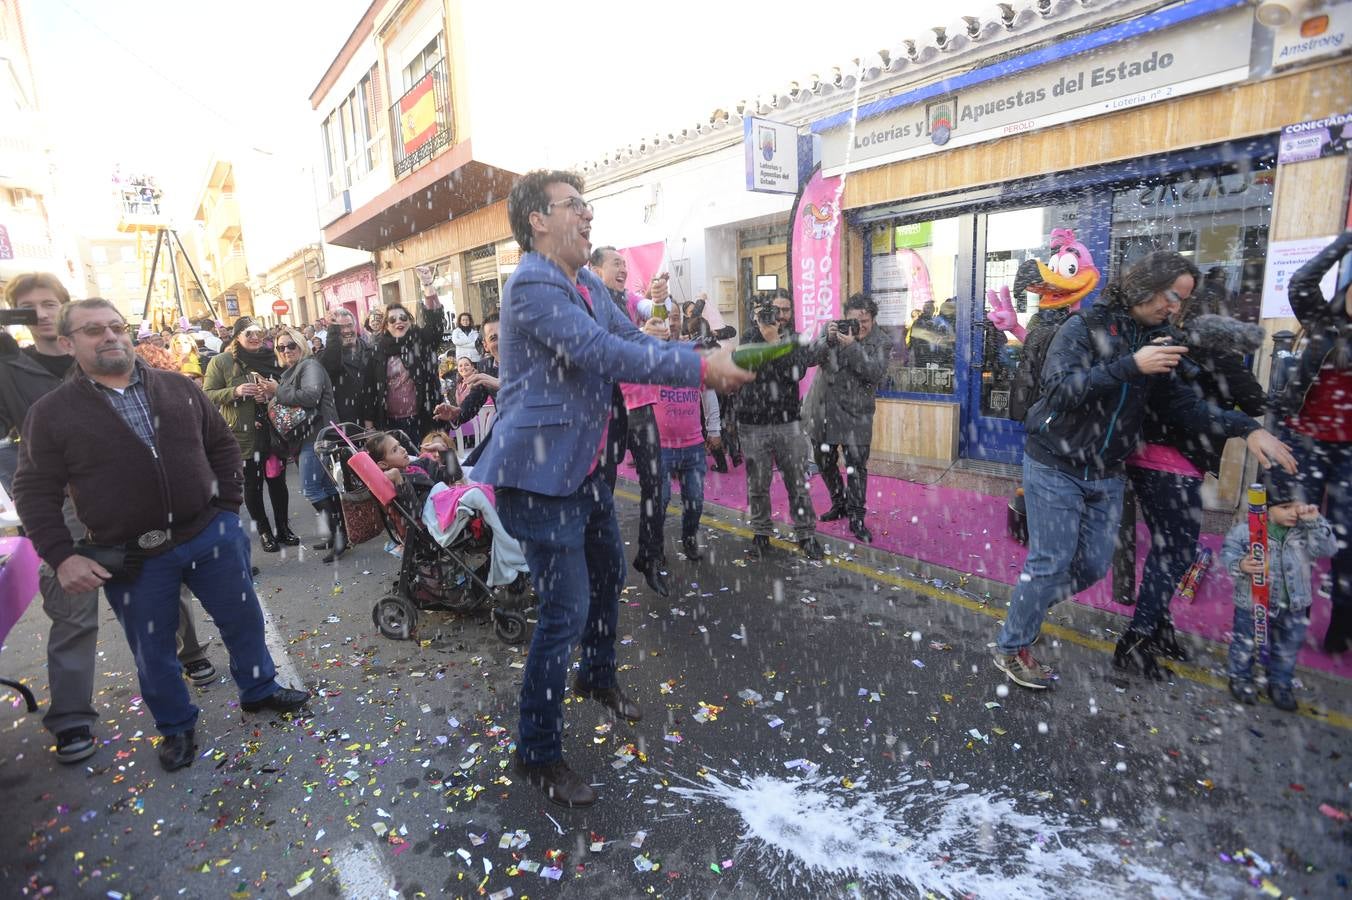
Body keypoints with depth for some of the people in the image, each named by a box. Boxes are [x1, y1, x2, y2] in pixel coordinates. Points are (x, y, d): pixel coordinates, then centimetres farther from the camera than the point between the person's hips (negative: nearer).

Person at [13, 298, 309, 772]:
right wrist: (61, 556, -11)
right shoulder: (51, 413, -4)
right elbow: (35, 492, -3)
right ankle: (176, 726, 35)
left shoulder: (179, 388, 2)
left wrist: (229, 506, 4)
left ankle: (260, 690, 38)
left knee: (244, 619, 15)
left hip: (211, 534, 2)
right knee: (152, 648, 13)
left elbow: (222, 443, 10)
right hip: (131, 557, -2)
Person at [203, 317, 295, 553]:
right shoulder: (220, 362, -3)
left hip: (273, 432, 3)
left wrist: (276, 389, -8)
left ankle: (283, 528, 24)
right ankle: (264, 532, 21)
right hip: (243, 435, -2)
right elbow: (208, 395, -4)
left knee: (278, 482, 10)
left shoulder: (271, 358, 8)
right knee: (253, 485, 8)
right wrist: (235, 391, -20)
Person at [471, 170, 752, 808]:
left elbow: (635, 341, 8)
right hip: (541, 473, -10)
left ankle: (597, 677, 50)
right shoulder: (532, 285, -19)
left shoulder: (587, 283, 12)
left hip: (582, 466, 10)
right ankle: (538, 752, 14)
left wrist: (709, 360, -7)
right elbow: (602, 353, -30)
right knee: (566, 610, -6)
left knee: (608, 572, 24)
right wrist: (698, 368, -26)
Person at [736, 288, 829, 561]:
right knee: (758, 484, 7)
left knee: (799, 482, 5)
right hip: (754, 424, -1)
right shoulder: (749, 338, 2)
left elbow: (795, 372, -11)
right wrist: (764, 330, -22)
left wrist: (774, 339, -19)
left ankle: (806, 534, 18)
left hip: (789, 422, 2)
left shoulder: (796, 340, 7)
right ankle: (761, 533, 23)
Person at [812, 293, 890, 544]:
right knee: (824, 461, 14)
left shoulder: (880, 342, -2)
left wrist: (853, 346, -23)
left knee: (857, 466, -1)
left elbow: (877, 373, -16)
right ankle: (839, 503, 35)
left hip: (857, 413, -3)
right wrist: (828, 340, -21)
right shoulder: (835, 330, 3)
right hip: (825, 408, 3)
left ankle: (857, 518, 12)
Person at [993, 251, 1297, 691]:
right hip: (1055, 469, -7)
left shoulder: (1154, 341, 8)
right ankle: (1011, 648, 10)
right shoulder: (1084, 327, -11)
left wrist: (1246, 428, -5)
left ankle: (1028, 601, 33)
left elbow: (1181, 402, 7)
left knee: (1094, 564, 10)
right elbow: (1059, 387, -24)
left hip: (1106, 475, 7)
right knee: (1051, 562, -4)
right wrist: (1130, 366, -29)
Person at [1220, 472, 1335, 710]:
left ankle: (1280, 684, 43)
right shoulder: (1246, 531, -20)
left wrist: (1315, 522, -23)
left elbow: (1328, 549, -14)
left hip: (1293, 607, 4)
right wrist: (1241, 565, -35)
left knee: (1287, 649, 21)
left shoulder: (1305, 530, -8)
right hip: (1252, 603, -4)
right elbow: (1228, 552, -14)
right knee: (1245, 644, 15)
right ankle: (1240, 678, 37)